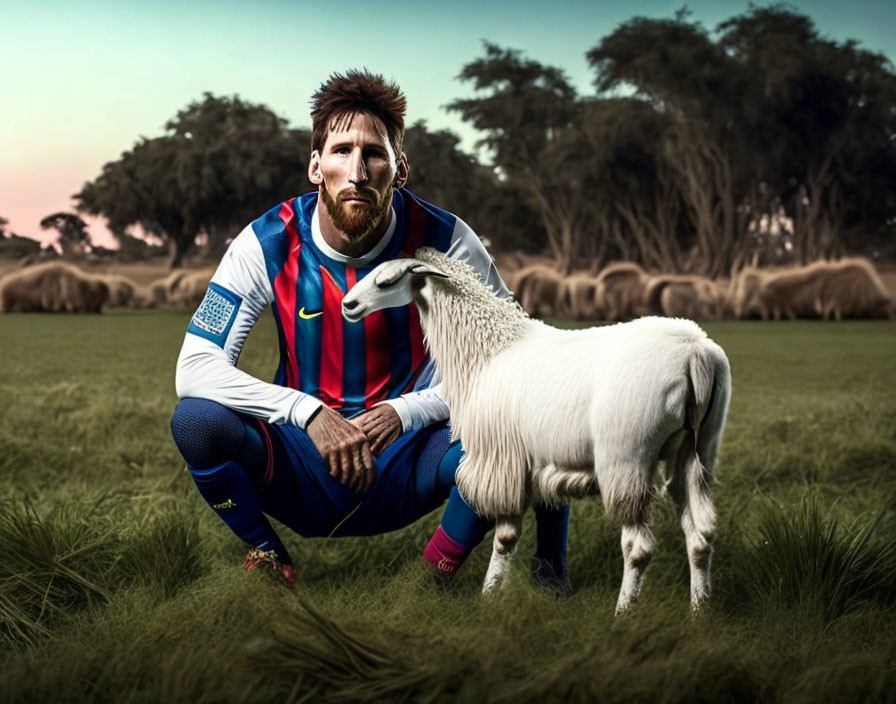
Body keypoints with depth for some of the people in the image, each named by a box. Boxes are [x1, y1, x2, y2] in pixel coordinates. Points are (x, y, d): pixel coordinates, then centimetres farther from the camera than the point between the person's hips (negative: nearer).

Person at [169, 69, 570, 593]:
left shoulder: (444, 241, -13)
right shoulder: (269, 244, -13)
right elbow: (195, 368, -16)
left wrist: (406, 411, -26)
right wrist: (309, 413, -30)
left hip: (402, 471, 0)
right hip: (304, 472, 0)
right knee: (197, 422, -29)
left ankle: (437, 574, -3)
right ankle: (270, 559, -1)